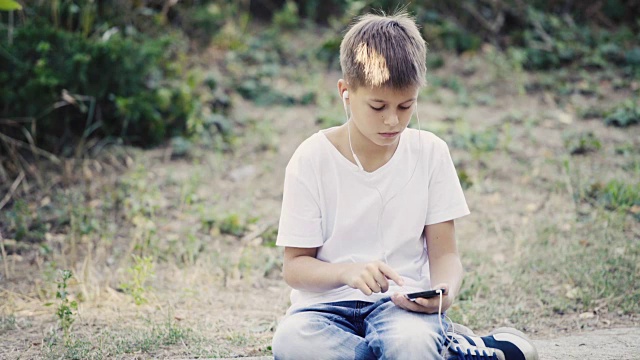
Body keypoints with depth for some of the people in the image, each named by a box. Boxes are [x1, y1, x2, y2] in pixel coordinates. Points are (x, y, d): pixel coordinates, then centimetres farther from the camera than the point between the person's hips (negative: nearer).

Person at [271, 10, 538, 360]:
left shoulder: (430, 152, 3)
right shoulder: (312, 159, -3)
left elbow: (444, 252, 4)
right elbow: (295, 265, -3)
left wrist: (444, 291, -20)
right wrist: (348, 271, -25)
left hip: (404, 303, -1)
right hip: (328, 302, 1)